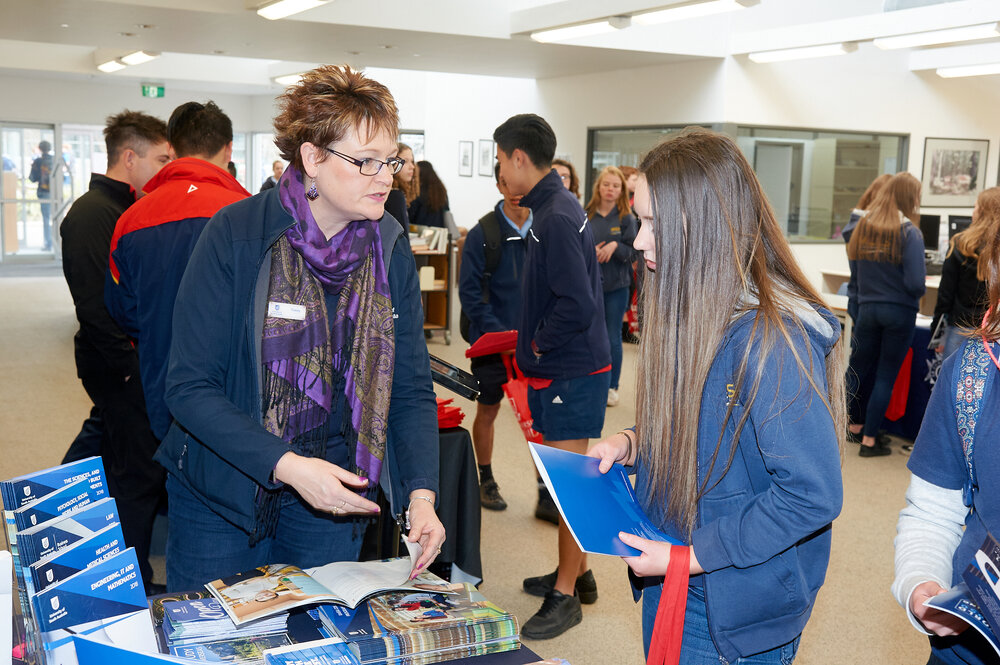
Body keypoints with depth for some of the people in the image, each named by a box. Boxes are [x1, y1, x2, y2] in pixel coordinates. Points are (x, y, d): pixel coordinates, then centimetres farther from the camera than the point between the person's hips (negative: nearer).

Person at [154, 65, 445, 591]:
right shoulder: (235, 235, -16)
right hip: (221, 495, -3)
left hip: (333, 495, 3)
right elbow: (189, 387, -18)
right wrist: (287, 466, -28)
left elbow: (411, 389, -3)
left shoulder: (390, 249, -5)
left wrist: (421, 494, -17)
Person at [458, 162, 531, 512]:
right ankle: (485, 480, 29)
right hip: (492, 339, -2)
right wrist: (499, 334, -18)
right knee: (487, 411, 11)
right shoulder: (483, 233, -9)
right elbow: (470, 292, -10)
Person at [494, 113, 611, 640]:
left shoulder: (556, 218, -20)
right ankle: (576, 572, 34)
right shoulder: (556, 207, 12)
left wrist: (539, 345, -13)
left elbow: (579, 304, -27)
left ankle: (566, 595, 13)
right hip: (565, 366, 10)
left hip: (570, 372, -10)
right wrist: (531, 337, 14)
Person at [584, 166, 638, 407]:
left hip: (616, 286, -1)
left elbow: (632, 252, -4)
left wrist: (615, 246, -22)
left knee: (613, 337, 5)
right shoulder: (587, 216, 0)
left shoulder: (626, 218, -2)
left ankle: (612, 386, 18)